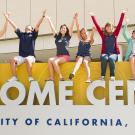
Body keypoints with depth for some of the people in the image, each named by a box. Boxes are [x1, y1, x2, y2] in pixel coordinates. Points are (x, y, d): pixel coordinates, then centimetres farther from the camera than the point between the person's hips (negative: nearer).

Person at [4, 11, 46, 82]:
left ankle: (30, 77, -30)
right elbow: (14, 26, 21)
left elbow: (37, 26, 0)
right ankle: (14, 77, -20)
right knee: (13, 60, -24)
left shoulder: (33, 35, 10)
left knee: (27, 60, -36)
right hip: (21, 56, 3)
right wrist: (8, 18, 24)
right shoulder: (21, 34, 18)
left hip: (30, 56, -3)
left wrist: (42, 17, -10)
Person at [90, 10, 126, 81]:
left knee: (111, 58, -35)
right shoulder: (103, 34, 14)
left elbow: (120, 24, 9)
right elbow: (97, 26, 11)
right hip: (105, 53, 0)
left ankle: (112, 76, -35)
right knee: (104, 58, -35)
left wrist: (122, 14, 5)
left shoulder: (115, 34, 14)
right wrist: (93, 16, 7)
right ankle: (102, 75, -34)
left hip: (113, 53, 0)